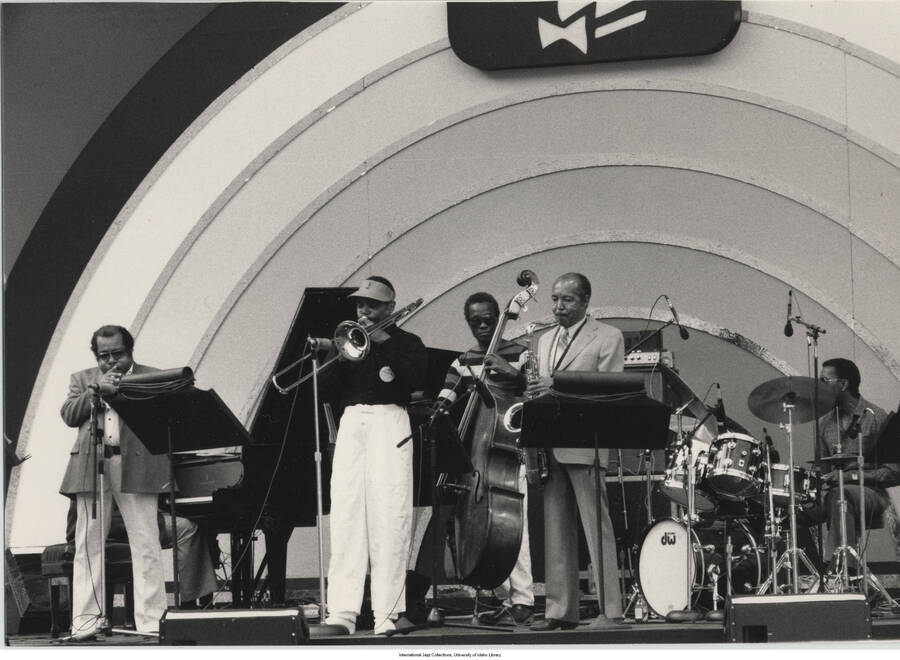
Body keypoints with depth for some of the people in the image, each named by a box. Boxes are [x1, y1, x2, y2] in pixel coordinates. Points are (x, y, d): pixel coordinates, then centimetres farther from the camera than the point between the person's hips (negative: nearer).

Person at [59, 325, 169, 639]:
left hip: (136, 468, -2)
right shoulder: (82, 379, 19)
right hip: (91, 467, 2)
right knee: (88, 546, 0)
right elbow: (69, 415, 5)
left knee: (146, 545, -6)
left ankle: (151, 620, -4)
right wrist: (97, 390, -6)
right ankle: (86, 621, 2)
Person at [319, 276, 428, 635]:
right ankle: (342, 611, -9)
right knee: (346, 515, -6)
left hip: (389, 422, -3)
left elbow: (418, 380, -7)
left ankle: (387, 612, -10)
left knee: (390, 517, -10)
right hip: (351, 422, 3)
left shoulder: (407, 343, 13)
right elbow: (327, 387, 11)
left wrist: (385, 343, -8)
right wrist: (340, 356, -5)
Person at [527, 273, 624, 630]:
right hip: (548, 448, 6)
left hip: (585, 445, -6)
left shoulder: (608, 338, 2)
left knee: (597, 529, -8)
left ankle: (610, 609, -7)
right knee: (555, 532, 6)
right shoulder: (545, 341, 21)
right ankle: (560, 610, 8)